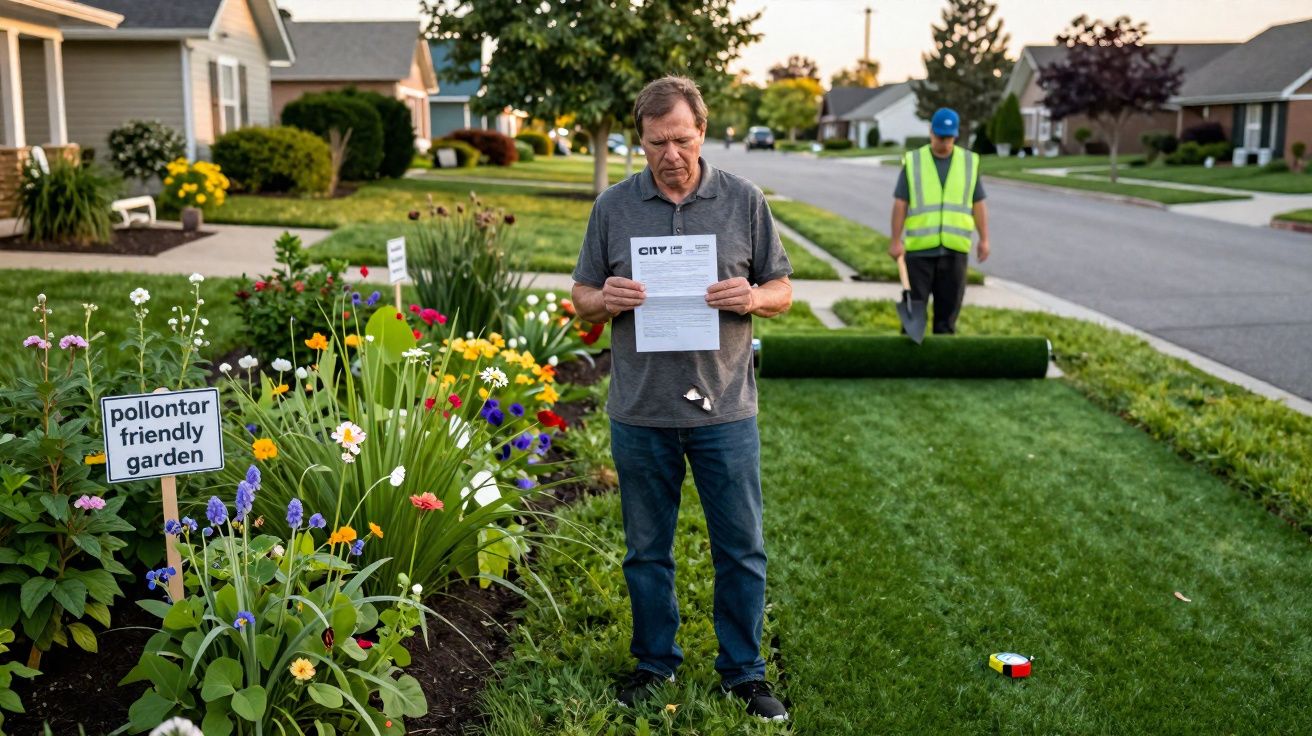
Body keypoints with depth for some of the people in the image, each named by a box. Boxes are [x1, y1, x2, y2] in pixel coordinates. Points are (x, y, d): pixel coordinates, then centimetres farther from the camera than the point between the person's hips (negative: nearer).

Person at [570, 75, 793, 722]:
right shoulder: (613, 207, 4)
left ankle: (743, 673, 23)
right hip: (640, 413, 1)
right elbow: (582, 300, 9)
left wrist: (752, 298, -15)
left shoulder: (744, 201, 2)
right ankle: (655, 663, 30)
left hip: (725, 410, 0)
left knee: (741, 549, 6)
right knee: (647, 549, 13)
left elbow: (782, 291, 8)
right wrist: (607, 300, -14)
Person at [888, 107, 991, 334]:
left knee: (948, 307, 5)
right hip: (919, 248, -1)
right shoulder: (912, 161, 3)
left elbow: (978, 204, 9)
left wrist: (984, 239, 3)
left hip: (955, 249, 2)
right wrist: (896, 240, -4)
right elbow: (900, 204, 2)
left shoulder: (970, 162, 8)